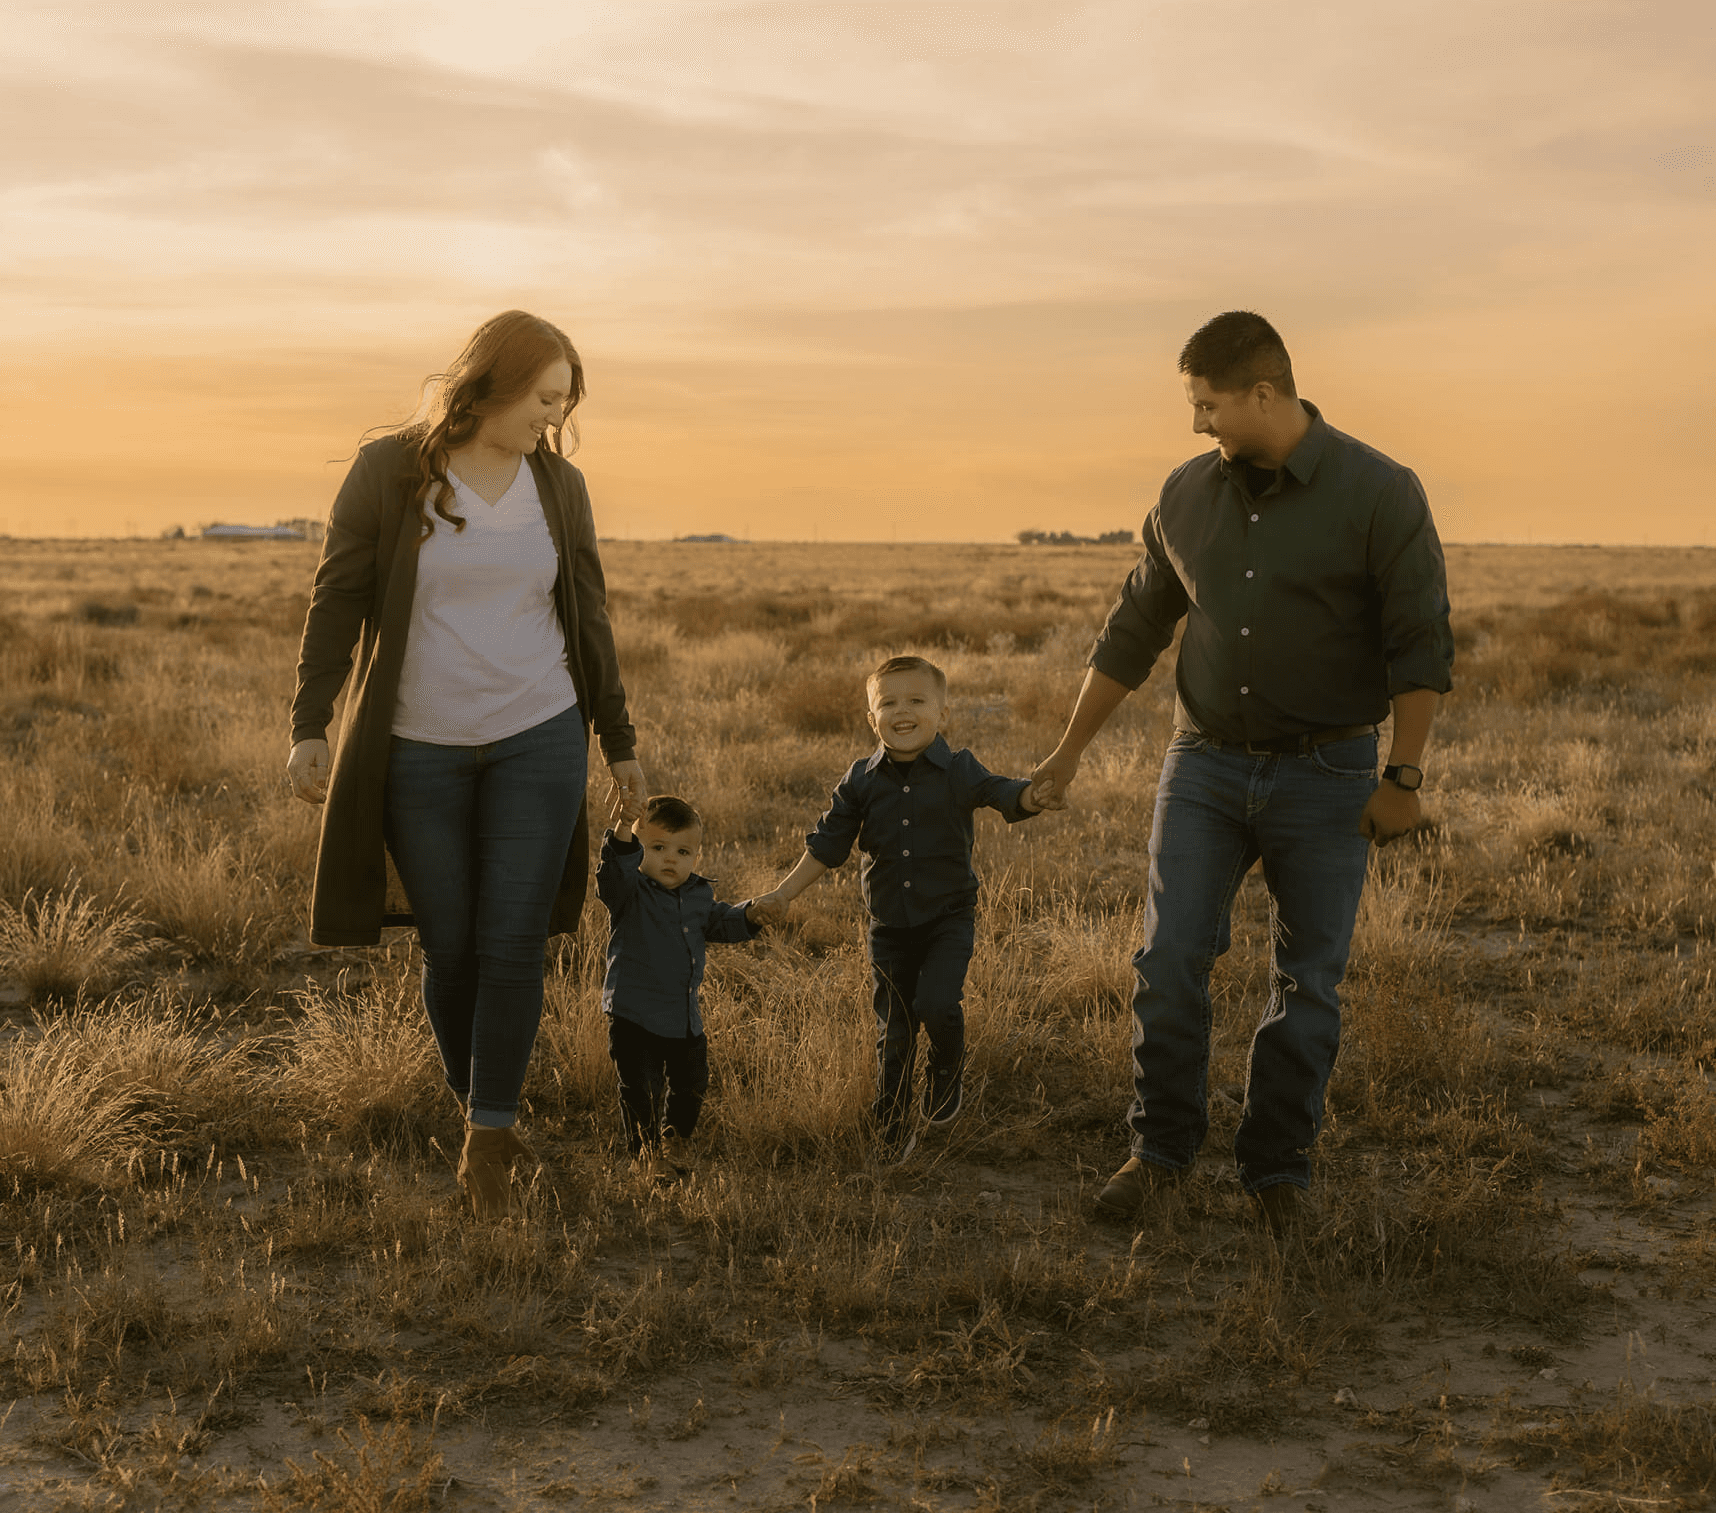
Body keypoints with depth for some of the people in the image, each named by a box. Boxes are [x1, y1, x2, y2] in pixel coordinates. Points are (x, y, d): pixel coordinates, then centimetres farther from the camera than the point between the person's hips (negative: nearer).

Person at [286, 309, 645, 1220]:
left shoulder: (560, 487, 3)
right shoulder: (388, 472, -6)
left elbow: (588, 620, 10)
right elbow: (337, 600, -4)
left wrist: (619, 744, 13)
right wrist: (309, 728, -11)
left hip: (539, 741, 2)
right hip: (419, 752, -1)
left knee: (514, 942, -4)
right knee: (449, 948, 5)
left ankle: (488, 1143, 5)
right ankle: (478, 1105, 27)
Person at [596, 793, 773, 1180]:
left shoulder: (699, 894, 4)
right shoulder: (630, 891, -16)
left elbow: (717, 920, 21)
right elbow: (614, 874, -38)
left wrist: (747, 916, 1)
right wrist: (623, 833, -55)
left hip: (685, 1017, 6)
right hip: (634, 1015, -6)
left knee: (691, 1084, 20)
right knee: (639, 1090, -2)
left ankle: (676, 1142, 44)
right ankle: (646, 1152, 20)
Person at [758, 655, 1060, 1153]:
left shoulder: (957, 770, -9)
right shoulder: (861, 781, -2)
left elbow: (1001, 791, -24)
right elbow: (827, 844, 4)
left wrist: (1035, 796, -47)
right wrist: (783, 893, 0)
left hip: (949, 918, -2)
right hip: (889, 925, 3)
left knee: (936, 1005, -21)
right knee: (893, 1033, 8)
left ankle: (948, 1074, 13)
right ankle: (890, 1133, 26)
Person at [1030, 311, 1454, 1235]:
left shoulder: (1378, 494, -10)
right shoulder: (1187, 496, 3)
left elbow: (1421, 645, -9)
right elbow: (1133, 632, 12)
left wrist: (1404, 777, -13)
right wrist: (1069, 752, 15)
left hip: (1324, 776, -3)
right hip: (1204, 766, 3)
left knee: (1307, 985, 4)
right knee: (1169, 961, -3)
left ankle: (1278, 1173, 18)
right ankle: (1160, 1148, 14)